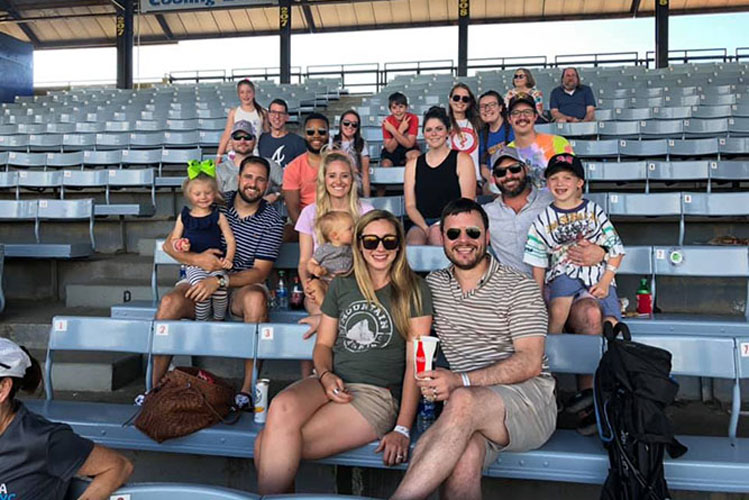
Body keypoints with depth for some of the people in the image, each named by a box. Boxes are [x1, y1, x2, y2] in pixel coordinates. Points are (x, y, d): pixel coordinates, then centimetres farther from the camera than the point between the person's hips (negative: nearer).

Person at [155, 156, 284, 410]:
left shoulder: (271, 221, -3)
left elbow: (260, 272, -10)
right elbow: (169, 245, 1)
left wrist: (220, 280, -24)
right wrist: (196, 259, -20)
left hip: (242, 285, -1)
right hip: (200, 281, 2)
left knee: (256, 298, -36)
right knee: (169, 303, -28)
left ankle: (248, 389, -29)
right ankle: (154, 386, -15)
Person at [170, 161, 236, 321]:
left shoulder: (218, 216, 8)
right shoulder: (184, 217, 12)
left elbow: (231, 240, 4)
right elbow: (174, 239, 19)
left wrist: (228, 258, -13)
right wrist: (180, 245, -4)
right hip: (193, 264, 1)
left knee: (219, 287, -29)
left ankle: (219, 320, -2)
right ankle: (201, 322, -6)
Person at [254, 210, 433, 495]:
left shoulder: (413, 290, 2)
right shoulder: (342, 285, 15)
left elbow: (416, 361, -3)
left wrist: (402, 430, -10)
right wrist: (326, 376, -6)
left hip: (378, 394, -4)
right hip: (331, 384, 4)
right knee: (282, 407, -31)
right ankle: (271, 494, -13)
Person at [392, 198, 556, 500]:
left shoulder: (520, 287, 2)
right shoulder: (433, 284, 14)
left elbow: (530, 363, -7)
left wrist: (461, 380, -18)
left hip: (528, 396, -2)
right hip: (468, 408, 2)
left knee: (463, 400, -35)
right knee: (464, 455, -34)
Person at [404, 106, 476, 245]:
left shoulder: (462, 160, 8)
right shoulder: (413, 164, 17)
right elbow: (410, 205, 10)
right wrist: (425, 228, -10)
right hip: (422, 224, 1)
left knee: (436, 233, -36)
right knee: (414, 240, -34)